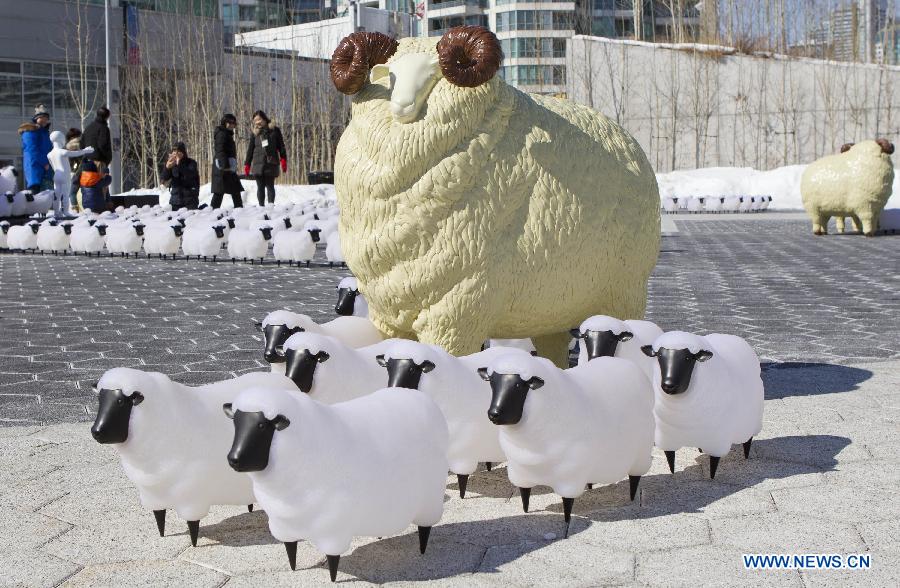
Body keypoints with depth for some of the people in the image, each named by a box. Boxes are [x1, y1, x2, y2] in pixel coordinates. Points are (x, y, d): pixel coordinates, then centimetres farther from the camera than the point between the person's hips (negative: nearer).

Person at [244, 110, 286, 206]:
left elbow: (281, 146, 6)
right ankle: (261, 206, 5)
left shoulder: (274, 130, 6)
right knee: (260, 187, 2)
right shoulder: (255, 134, 10)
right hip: (258, 164, 2)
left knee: (270, 186, -1)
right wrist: (247, 165, 8)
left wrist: (283, 160, -4)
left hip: (271, 164, -2)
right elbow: (250, 150, 13)